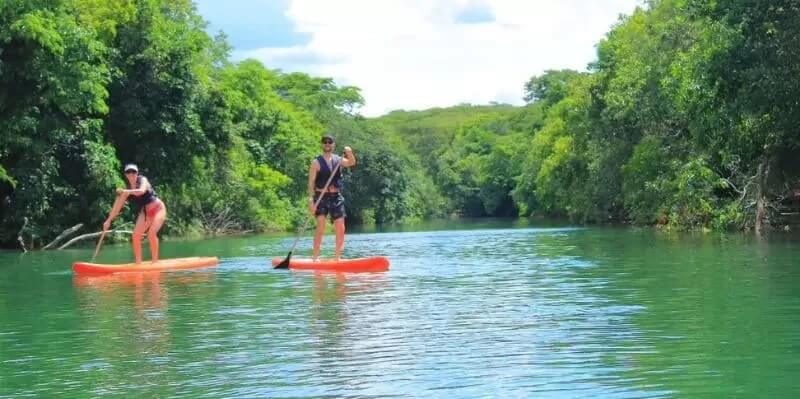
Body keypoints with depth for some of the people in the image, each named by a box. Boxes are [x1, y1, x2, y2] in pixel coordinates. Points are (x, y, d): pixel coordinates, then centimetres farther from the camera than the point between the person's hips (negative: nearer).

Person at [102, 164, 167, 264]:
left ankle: (155, 261, -16)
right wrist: (109, 220, 0)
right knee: (136, 235, -8)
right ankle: (138, 262, 0)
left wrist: (126, 192, -43)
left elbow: (141, 191, -36)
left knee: (151, 234, -24)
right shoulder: (126, 191, -2)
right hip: (145, 212, 6)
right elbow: (117, 206, 2)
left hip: (158, 208, -6)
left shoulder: (142, 180, -15)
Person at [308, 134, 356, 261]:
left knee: (340, 229, 1)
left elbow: (351, 163, -8)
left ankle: (337, 258, 10)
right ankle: (315, 258, -15)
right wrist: (311, 200, -16)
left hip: (336, 197, 4)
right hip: (321, 197, -4)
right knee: (321, 227, -16)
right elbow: (311, 183, -6)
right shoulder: (316, 162, -1)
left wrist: (350, 154, -29)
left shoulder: (338, 160, 11)